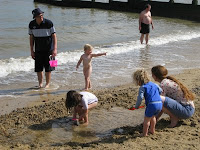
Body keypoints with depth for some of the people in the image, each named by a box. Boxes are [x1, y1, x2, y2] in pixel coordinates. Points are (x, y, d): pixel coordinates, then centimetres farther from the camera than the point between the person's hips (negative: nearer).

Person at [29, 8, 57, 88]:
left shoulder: (49, 23, -13)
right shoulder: (31, 24, -3)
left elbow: (54, 36, -10)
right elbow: (31, 38, 7)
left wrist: (55, 49, -18)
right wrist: (31, 50, 5)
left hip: (48, 49, -3)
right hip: (38, 50, 3)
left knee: (48, 68, 2)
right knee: (38, 68, 4)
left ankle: (47, 84, 18)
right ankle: (40, 84, 21)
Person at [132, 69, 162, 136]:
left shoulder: (142, 87, -3)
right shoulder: (154, 84, 18)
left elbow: (140, 97, -12)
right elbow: (160, 91, 31)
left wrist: (137, 106, 0)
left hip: (152, 104, -7)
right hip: (160, 103, 8)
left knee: (146, 119, 7)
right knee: (153, 117, 29)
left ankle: (145, 133, 12)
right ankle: (152, 130, 40)